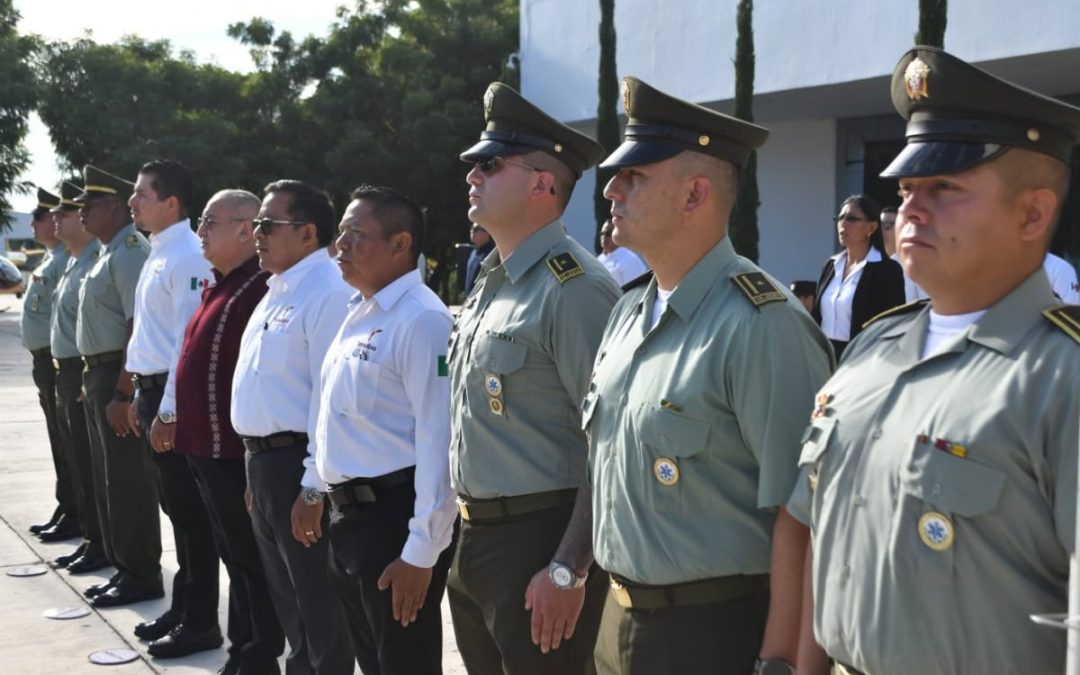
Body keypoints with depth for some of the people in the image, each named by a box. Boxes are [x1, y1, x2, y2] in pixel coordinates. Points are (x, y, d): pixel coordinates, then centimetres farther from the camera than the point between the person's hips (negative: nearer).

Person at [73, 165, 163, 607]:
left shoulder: (129, 253, -17)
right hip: (98, 372, 10)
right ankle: (122, 567, 27)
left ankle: (141, 576, 6)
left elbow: (140, 327, -24)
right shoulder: (108, 254, 15)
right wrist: (92, 381, 18)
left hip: (120, 375, -10)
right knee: (108, 478, 16)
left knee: (128, 479, -3)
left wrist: (122, 393, -25)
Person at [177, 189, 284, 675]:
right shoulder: (219, 286, 13)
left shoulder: (260, 289, -19)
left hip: (235, 452, -10)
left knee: (252, 561, 3)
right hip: (205, 448, 10)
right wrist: (181, 424, 21)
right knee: (234, 557, 19)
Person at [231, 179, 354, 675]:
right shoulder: (277, 291, 14)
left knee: (318, 600, 2)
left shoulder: (329, 294, -18)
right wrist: (257, 466, 19)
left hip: (297, 462, -10)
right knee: (287, 598, 22)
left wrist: (314, 488, -24)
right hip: (263, 459, 10)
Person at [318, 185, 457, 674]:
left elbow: (438, 444, -22)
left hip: (392, 517, -9)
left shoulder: (422, 320, -18)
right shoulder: (358, 313, 11)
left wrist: (421, 553, -22)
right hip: (348, 514, 9)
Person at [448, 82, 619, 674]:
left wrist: (569, 570, -22)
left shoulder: (574, 288, -17)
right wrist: (468, 534, 16)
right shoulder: (488, 282, 12)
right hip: (474, 538, 9)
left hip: (537, 540, -9)